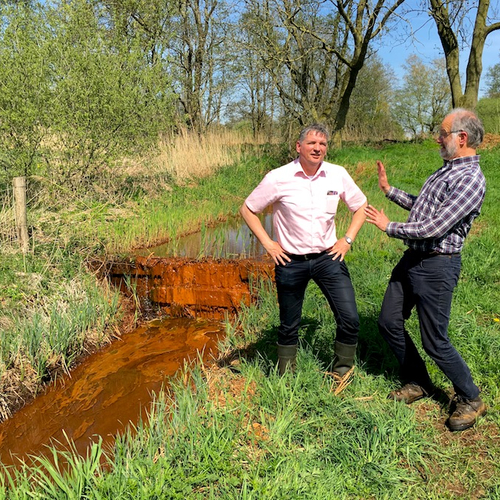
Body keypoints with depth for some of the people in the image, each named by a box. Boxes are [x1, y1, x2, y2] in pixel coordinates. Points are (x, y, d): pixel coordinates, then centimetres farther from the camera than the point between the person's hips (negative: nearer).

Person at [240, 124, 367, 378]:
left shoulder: (338, 174, -2)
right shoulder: (278, 178, -9)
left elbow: (360, 206, 13)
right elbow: (247, 210, 1)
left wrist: (347, 240, 3)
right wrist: (268, 244, -5)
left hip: (328, 257, 2)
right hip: (291, 262, -2)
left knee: (350, 319, -5)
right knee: (289, 326, 10)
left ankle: (341, 374, 19)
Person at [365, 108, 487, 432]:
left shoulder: (470, 180, -20)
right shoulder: (447, 169, 11)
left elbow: (433, 228, -26)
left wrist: (389, 227, -14)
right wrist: (389, 190, 27)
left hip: (437, 265, -9)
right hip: (412, 258, 9)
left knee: (435, 341, 1)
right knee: (389, 323, 13)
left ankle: (470, 399, 25)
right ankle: (418, 383, 33)